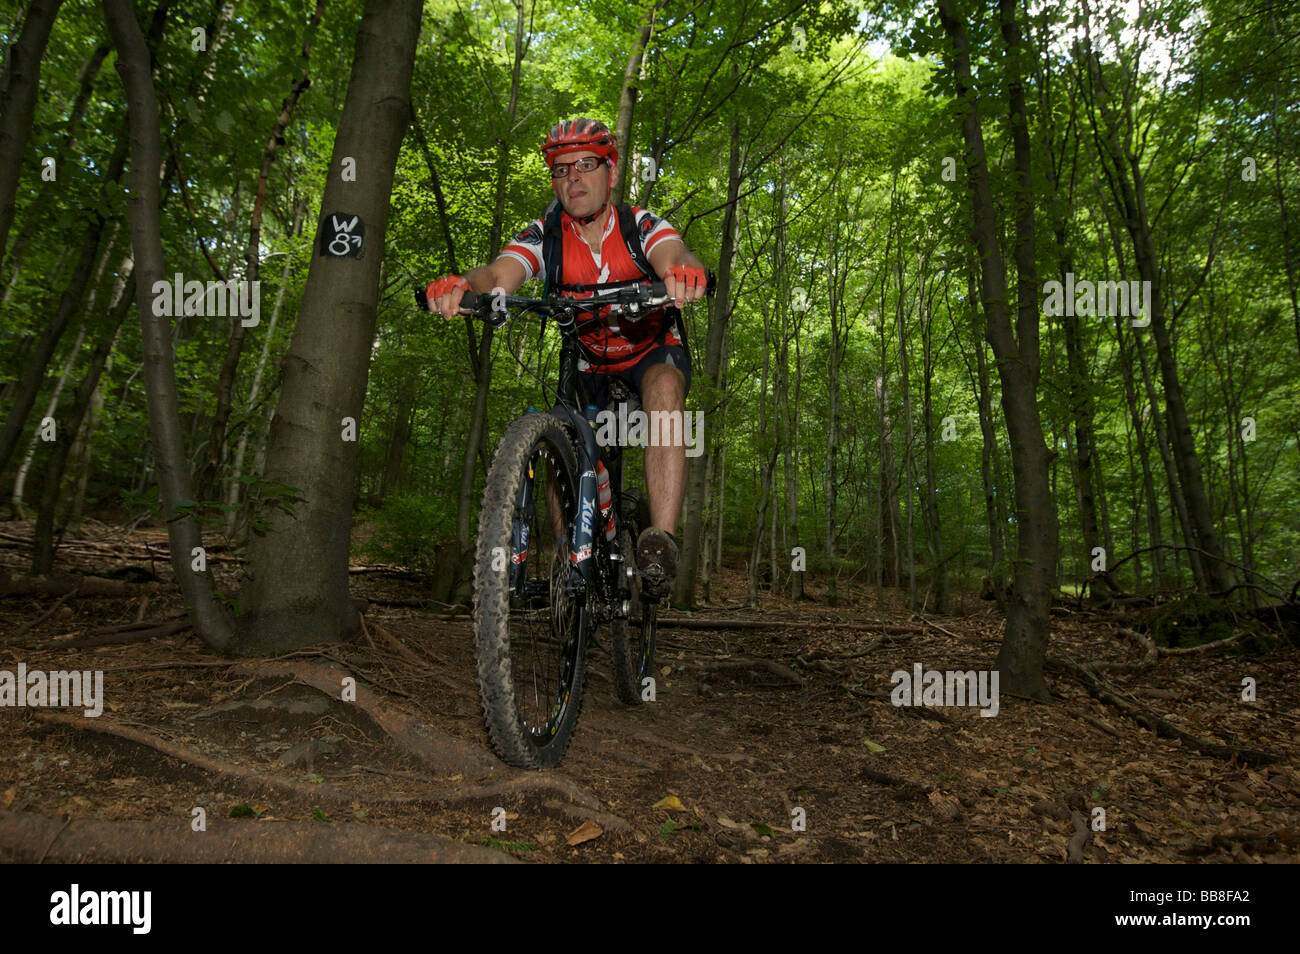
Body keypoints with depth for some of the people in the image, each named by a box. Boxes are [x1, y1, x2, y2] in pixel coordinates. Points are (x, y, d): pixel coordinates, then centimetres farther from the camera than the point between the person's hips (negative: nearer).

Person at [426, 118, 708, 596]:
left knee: (664, 387, -35)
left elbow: (675, 257, -40)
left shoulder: (641, 226, -19)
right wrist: (462, 285, -55)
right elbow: (498, 275, -31)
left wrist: (684, 272, -65)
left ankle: (661, 542, -40)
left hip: (653, 351, -3)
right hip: (586, 363, 3)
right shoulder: (544, 235, -14)